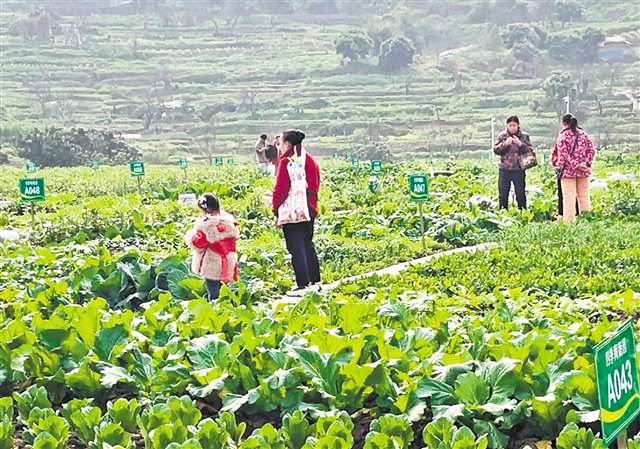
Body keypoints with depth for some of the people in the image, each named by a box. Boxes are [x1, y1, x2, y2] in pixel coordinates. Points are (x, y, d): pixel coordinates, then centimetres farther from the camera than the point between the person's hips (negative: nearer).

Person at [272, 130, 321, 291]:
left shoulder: (286, 162, -11)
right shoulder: (310, 160, 11)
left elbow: (280, 188, -13)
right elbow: (316, 185, 16)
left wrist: (276, 209, -5)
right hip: (309, 210, 7)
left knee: (296, 248, -4)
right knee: (308, 246, 17)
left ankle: (303, 283, -6)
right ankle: (315, 280, 20)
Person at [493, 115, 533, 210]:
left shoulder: (524, 136, 2)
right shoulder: (502, 135, 5)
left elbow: (530, 151, -2)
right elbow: (495, 150, 0)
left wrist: (520, 144, -16)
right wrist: (505, 144, -15)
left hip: (519, 170, -1)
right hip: (504, 170, 1)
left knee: (520, 194, 4)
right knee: (503, 194, 7)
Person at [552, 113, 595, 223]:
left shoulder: (563, 136, -5)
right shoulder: (584, 134, 9)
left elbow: (563, 154, -12)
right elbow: (591, 150, 3)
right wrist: (587, 163, -3)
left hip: (568, 170, -4)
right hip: (583, 172, 4)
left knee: (568, 197, -3)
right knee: (584, 197, 11)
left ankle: (568, 221, -6)